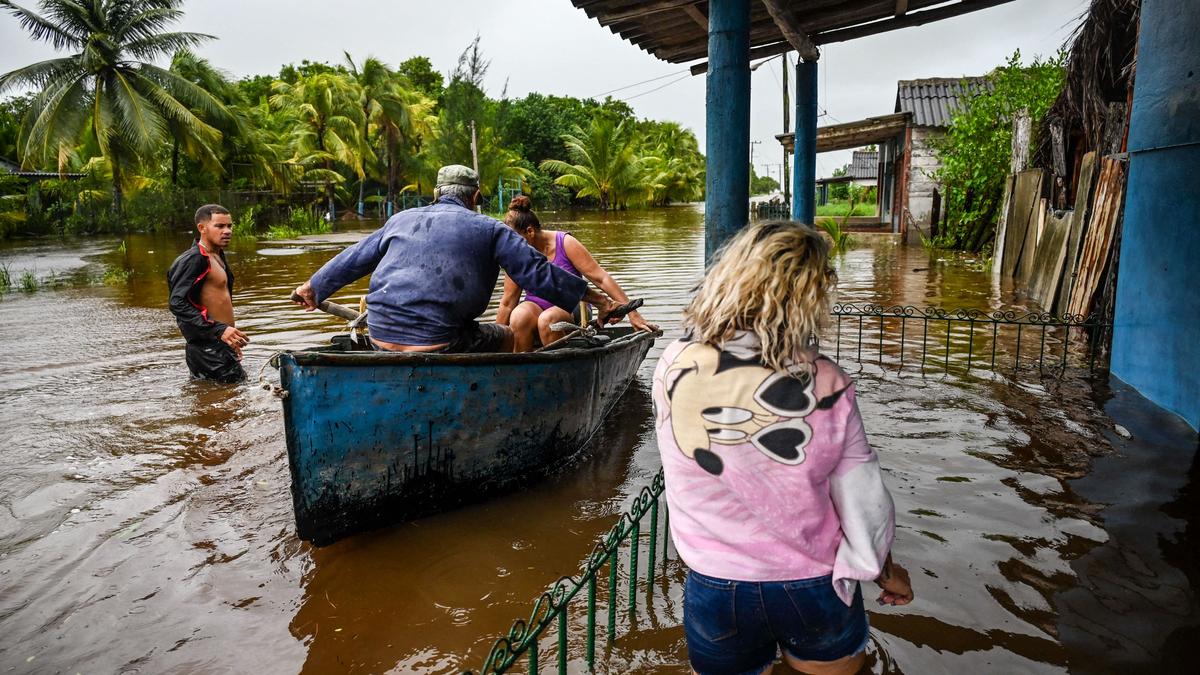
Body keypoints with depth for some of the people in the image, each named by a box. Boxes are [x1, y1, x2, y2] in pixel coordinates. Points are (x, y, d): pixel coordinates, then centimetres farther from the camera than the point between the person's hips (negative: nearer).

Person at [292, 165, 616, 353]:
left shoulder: (400, 220, 18)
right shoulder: (489, 229, 4)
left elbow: (352, 259, 27)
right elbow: (539, 273, 1)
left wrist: (313, 286, 43)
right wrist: (596, 298, 8)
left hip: (380, 338, 5)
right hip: (435, 346, -5)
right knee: (506, 338, 17)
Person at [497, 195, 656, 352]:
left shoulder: (565, 243, -9)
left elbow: (601, 279, -12)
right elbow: (507, 303, 4)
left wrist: (633, 313, -17)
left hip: (570, 307, -2)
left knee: (547, 319, -36)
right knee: (519, 317, -32)